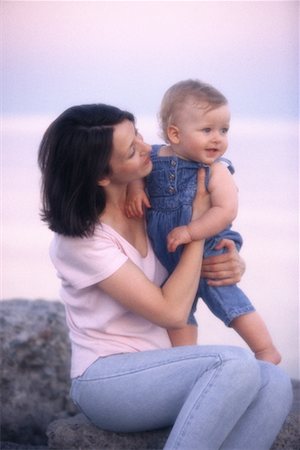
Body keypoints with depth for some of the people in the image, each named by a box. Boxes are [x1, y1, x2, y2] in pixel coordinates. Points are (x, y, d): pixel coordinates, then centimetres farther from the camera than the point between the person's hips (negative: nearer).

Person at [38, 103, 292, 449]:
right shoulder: (79, 239, -15)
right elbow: (171, 312, -19)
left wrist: (234, 263, -9)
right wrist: (198, 219, -12)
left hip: (157, 368, 6)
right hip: (106, 379, -6)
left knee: (273, 382, -22)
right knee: (236, 365, -31)